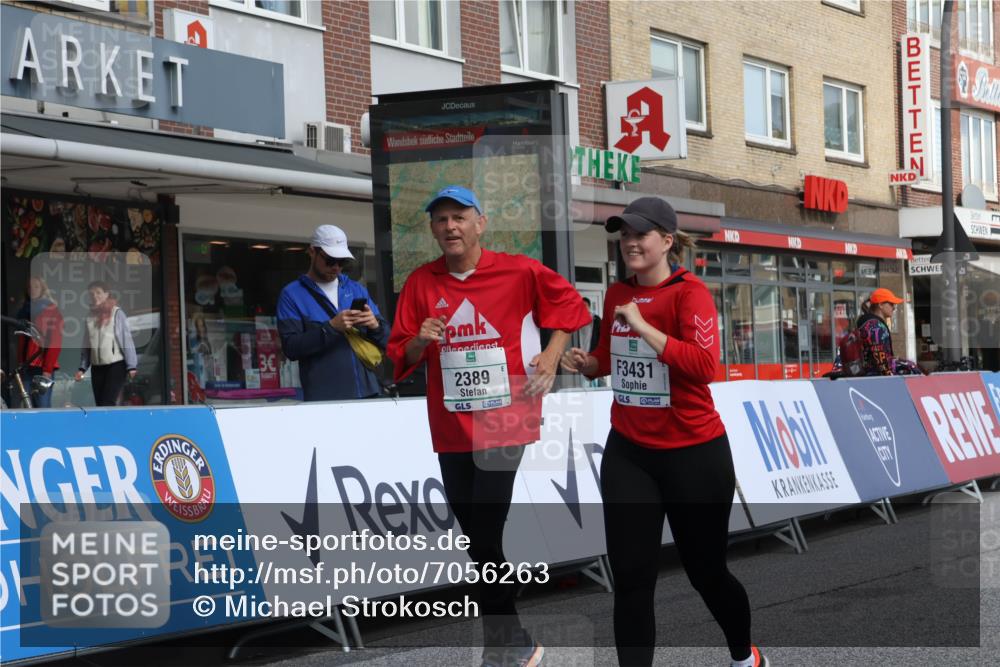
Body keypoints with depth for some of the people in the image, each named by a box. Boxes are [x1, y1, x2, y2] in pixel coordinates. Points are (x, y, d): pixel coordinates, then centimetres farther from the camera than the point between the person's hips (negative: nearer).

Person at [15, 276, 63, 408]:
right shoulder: (25, 310, 19)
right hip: (27, 366, 6)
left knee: (43, 406, -10)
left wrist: (47, 369, -14)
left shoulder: (52, 310, 1)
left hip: (43, 366, -6)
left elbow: (55, 342, -7)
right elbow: (21, 342, 17)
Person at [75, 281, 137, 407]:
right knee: (100, 404, 5)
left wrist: (131, 366, -11)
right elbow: (86, 345, 14)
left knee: (107, 403, -13)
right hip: (97, 367, 5)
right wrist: (82, 367, 7)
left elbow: (127, 340, -6)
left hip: (116, 365, -5)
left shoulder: (116, 313, -3)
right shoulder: (90, 317, 10)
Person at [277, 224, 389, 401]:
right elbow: (290, 347, -9)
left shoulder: (357, 290, 15)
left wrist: (375, 325, -10)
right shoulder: (292, 294, 3)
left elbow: (386, 339, 12)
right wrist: (330, 327, -19)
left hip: (367, 391, 4)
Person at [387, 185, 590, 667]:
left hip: (503, 418, -4)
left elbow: (568, 303, 8)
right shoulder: (420, 283, 3)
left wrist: (550, 356, -3)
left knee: (485, 538, -11)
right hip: (451, 428, 4)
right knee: (476, 538, 11)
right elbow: (399, 357, 5)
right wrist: (419, 343, -16)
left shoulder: (518, 271, -6)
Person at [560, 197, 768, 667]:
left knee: (705, 571, 13)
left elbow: (705, 365, -27)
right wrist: (586, 363, -1)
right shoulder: (616, 294, 4)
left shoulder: (690, 292, -14)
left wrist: (645, 326, -27)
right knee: (630, 578, 1)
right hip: (627, 452, 5)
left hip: (693, 454, -4)